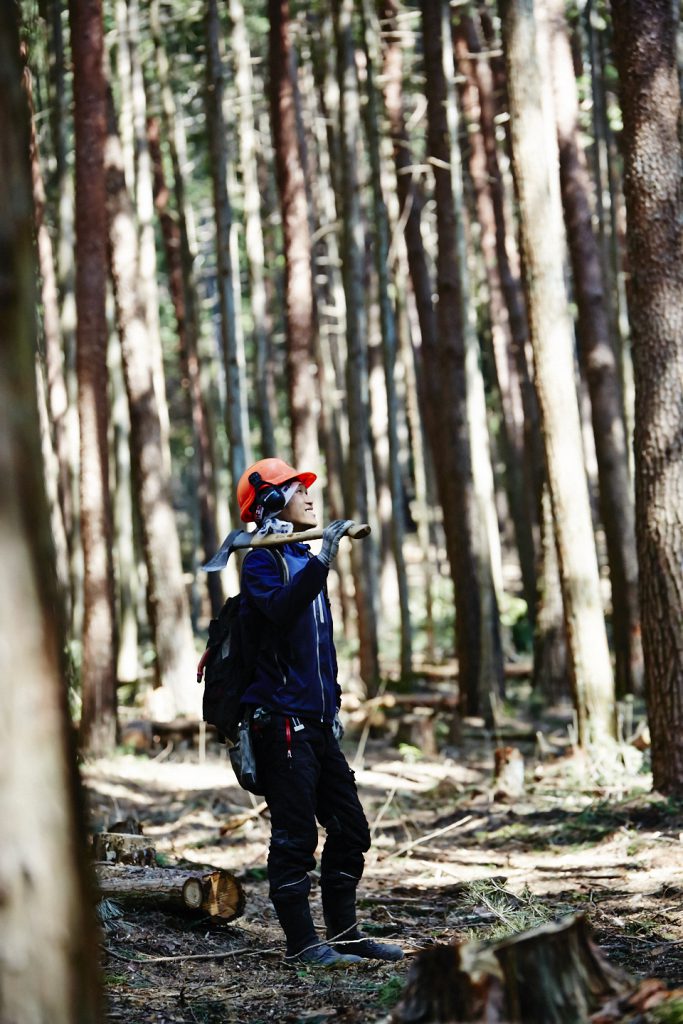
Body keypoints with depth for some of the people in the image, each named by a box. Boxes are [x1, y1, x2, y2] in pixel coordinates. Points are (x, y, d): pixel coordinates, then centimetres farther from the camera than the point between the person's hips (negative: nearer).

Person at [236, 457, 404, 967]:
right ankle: (302, 942, 1)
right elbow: (281, 610, -30)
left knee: (351, 829, 10)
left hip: (316, 721, 9)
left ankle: (344, 932, 19)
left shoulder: (306, 560, 18)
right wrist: (321, 562, -36)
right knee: (295, 835, -5)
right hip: (282, 719, -9)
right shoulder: (263, 561, -8)